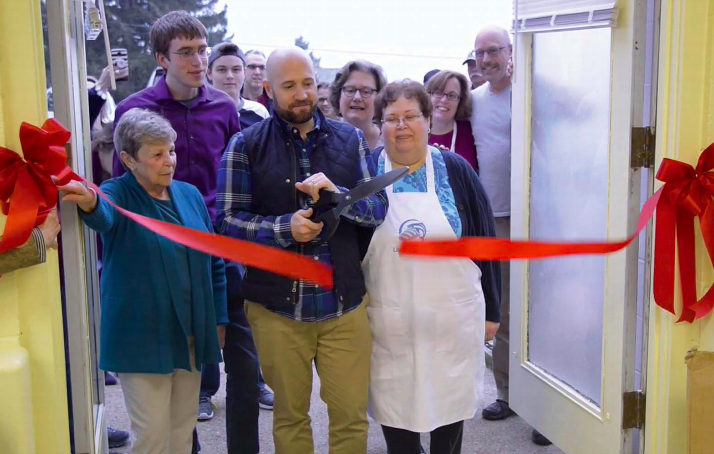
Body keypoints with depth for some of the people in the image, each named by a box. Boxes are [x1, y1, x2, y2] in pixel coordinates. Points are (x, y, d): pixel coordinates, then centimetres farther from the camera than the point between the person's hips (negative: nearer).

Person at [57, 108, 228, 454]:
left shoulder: (190, 194, 6)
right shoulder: (117, 194, -8)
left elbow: (214, 262, 12)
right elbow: (104, 217, -34)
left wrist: (220, 319, 10)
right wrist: (89, 204, -58)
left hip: (192, 336, 5)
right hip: (142, 340, -5)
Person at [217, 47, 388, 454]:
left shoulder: (350, 139, 5)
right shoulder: (246, 145, -2)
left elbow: (378, 208, 1)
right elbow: (229, 221, -6)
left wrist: (337, 194, -18)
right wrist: (285, 227, -22)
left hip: (345, 302, 1)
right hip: (277, 306, -1)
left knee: (352, 414, 9)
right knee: (290, 415, 16)